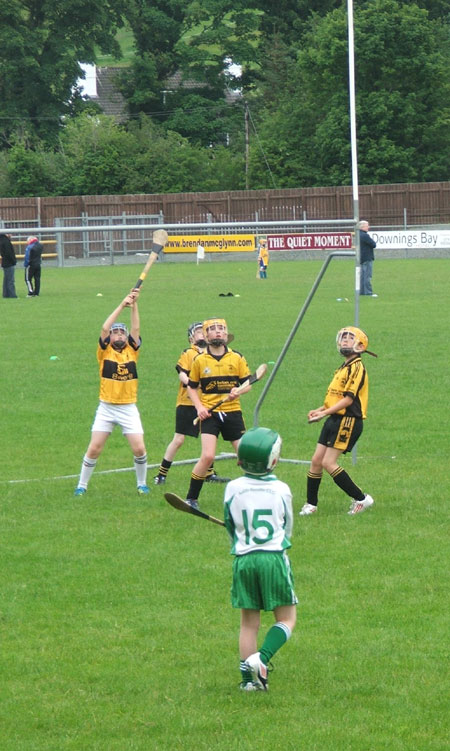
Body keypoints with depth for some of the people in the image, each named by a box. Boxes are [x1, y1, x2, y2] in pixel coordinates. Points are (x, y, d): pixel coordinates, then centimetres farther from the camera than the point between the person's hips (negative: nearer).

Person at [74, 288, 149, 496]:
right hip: (106, 408, -1)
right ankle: (82, 485, 10)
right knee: (94, 449, -4)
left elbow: (136, 329, -4)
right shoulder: (105, 352, 1)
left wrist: (134, 305, -10)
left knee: (139, 449, -7)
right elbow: (104, 328, -11)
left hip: (128, 408, 1)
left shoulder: (132, 351, 7)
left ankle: (141, 483, 14)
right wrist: (122, 305, -12)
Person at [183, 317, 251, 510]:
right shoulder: (199, 360, 2)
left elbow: (248, 383, 10)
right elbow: (191, 387, 10)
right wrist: (199, 407, -6)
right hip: (210, 414, -2)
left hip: (232, 412, 2)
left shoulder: (237, 358, 5)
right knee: (207, 456, -16)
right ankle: (191, 499, -4)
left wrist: (238, 391, -13)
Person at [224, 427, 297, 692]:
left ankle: (249, 676, 7)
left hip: (243, 559, 2)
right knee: (287, 618, 6)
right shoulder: (281, 489, -3)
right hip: (274, 557, -2)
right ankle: (261, 658, -15)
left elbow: (230, 527, 10)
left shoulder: (233, 489, -1)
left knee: (248, 622, 10)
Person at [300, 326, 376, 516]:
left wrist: (324, 413, -20)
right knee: (316, 461, 6)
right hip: (335, 420, 9)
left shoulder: (356, 368, -12)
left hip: (348, 421, -9)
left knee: (328, 463, -13)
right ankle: (311, 504, 15)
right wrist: (319, 410, 9)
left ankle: (361, 499, -5)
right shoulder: (344, 368, 19)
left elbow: (348, 399, -18)